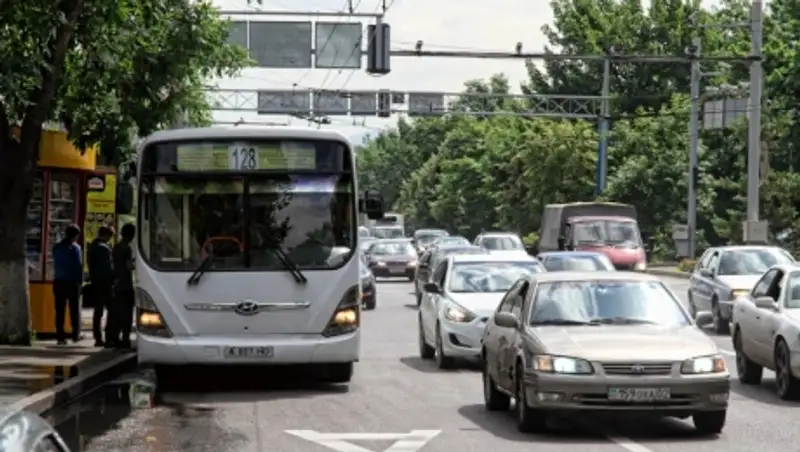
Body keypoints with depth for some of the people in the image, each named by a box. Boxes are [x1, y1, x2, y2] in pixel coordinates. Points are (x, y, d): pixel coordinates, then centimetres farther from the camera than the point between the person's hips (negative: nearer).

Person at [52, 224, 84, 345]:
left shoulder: (56, 247, 8)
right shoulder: (75, 247, -9)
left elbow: (56, 265, 10)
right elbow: (79, 266, -10)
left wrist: (58, 276, 13)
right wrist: (80, 280, -3)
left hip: (59, 282, 4)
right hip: (72, 282, -4)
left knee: (60, 311, 3)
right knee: (75, 310, 7)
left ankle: (60, 336, 1)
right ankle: (76, 335, 8)